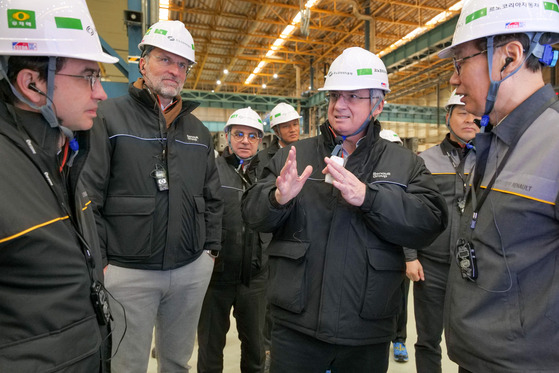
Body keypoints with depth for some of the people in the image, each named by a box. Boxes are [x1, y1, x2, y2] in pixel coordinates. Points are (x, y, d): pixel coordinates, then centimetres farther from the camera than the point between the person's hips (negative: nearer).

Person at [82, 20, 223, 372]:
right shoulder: (109, 116, -5)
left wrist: (210, 250, 10)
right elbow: (87, 197, -8)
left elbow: (213, 199, 14)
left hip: (192, 270, 4)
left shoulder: (198, 130, 10)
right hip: (128, 272, -4)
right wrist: (100, 261, -8)